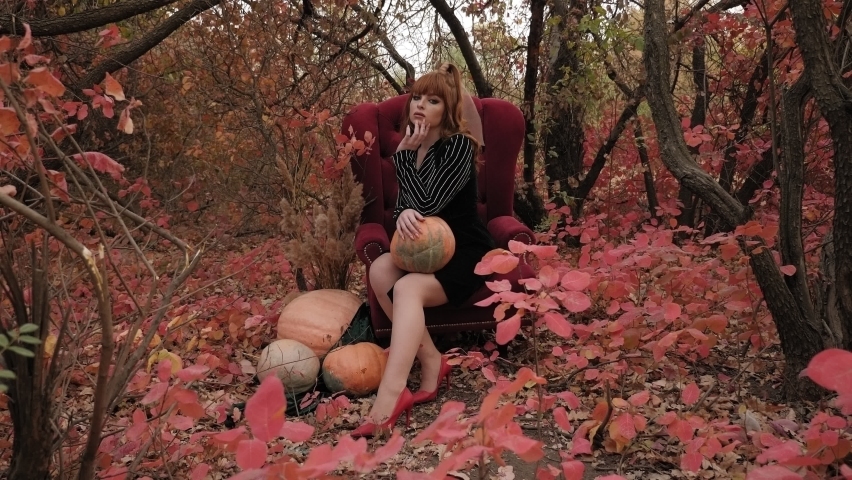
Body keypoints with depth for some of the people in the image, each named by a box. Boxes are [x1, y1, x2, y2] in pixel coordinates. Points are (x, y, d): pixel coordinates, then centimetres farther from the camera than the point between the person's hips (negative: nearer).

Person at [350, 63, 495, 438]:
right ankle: (431, 363, -20)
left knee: (407, 289, -33)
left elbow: (428, 204, -23)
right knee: (381, 269, -24)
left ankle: (388, 401, -46)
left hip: (466, 255, -7)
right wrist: (403, 213, -16)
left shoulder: (458, 145, -12)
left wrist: (404, 155, -15)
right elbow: (404, 202, 7)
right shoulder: (412, 146, 10)